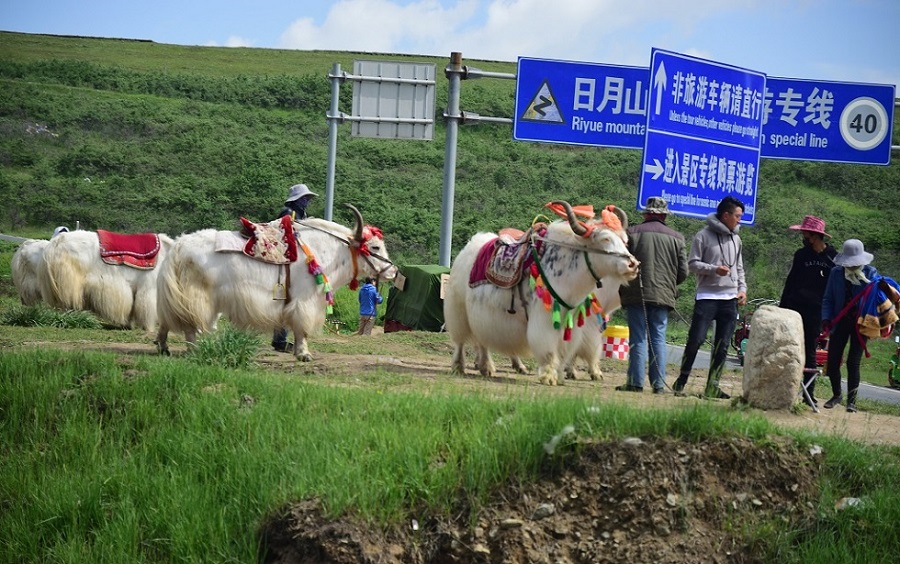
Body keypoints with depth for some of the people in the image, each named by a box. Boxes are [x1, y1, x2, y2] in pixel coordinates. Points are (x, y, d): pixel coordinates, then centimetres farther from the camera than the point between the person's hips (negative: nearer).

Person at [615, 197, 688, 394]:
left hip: (635, 294, -2)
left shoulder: (632, 233, -2)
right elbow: (683, 272, 5)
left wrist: (621, 288, 11)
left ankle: (636, 382, -1)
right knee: (658, 339, 6)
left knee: (638, 338, 1)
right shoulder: (676, 238, 4)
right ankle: (658, 384, 3)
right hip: (663, 295, 2)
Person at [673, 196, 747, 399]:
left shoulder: (736, 239, 15)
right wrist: (714, 269, -19)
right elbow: (692, 263, -6)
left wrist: (742, 288, 7)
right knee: (696, 339, -9)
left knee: (722, 345, 3)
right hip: (707, 296, -6)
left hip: (730, 298, 6)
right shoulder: (704, 235, -4)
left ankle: (712, 386, 8)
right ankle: (681, 380, 4)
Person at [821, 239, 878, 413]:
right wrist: (826, 318, -4)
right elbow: (828, 298, 7)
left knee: (853, 362, -4)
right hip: (840, 321, 2)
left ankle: (851, 400, 8)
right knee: (832, 360, 1)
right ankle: (836, 395, 22)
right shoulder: (836, 272, 4)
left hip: (861, 322, -2)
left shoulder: (870, 273, -1)